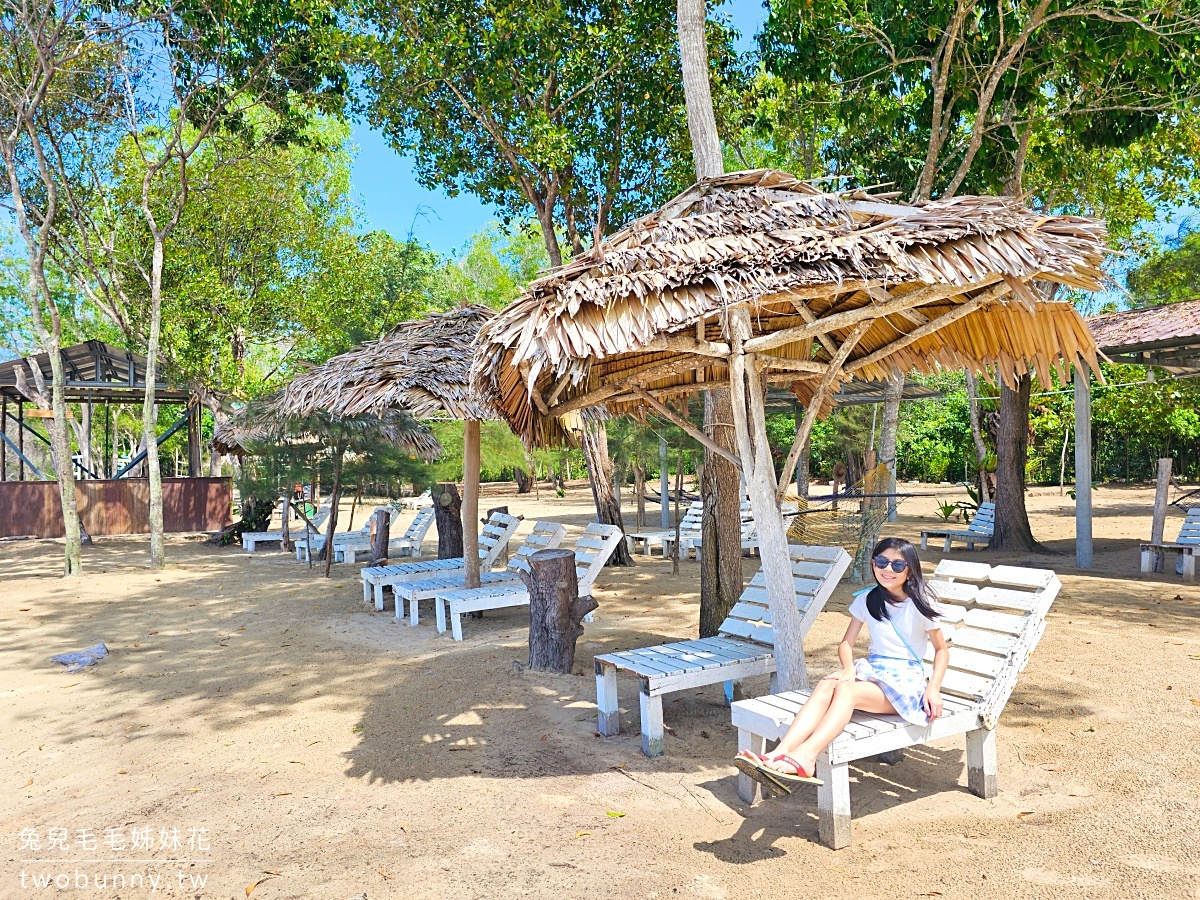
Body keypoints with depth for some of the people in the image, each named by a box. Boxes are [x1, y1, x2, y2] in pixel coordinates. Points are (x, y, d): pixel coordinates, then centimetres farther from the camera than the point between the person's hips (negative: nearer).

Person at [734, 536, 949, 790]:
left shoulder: (920, 603, -2)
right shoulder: (866, 599, 10)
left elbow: (942, 650, 6)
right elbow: (846, 643, 11)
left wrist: (933, 688, -10)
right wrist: (849, 668, -10)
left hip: (906, 678, -4)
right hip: (871, 669, 4)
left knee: (846, 690, -34)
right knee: (826, 684, -30)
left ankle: (805, 756, -53)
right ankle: (779, 753, -47)